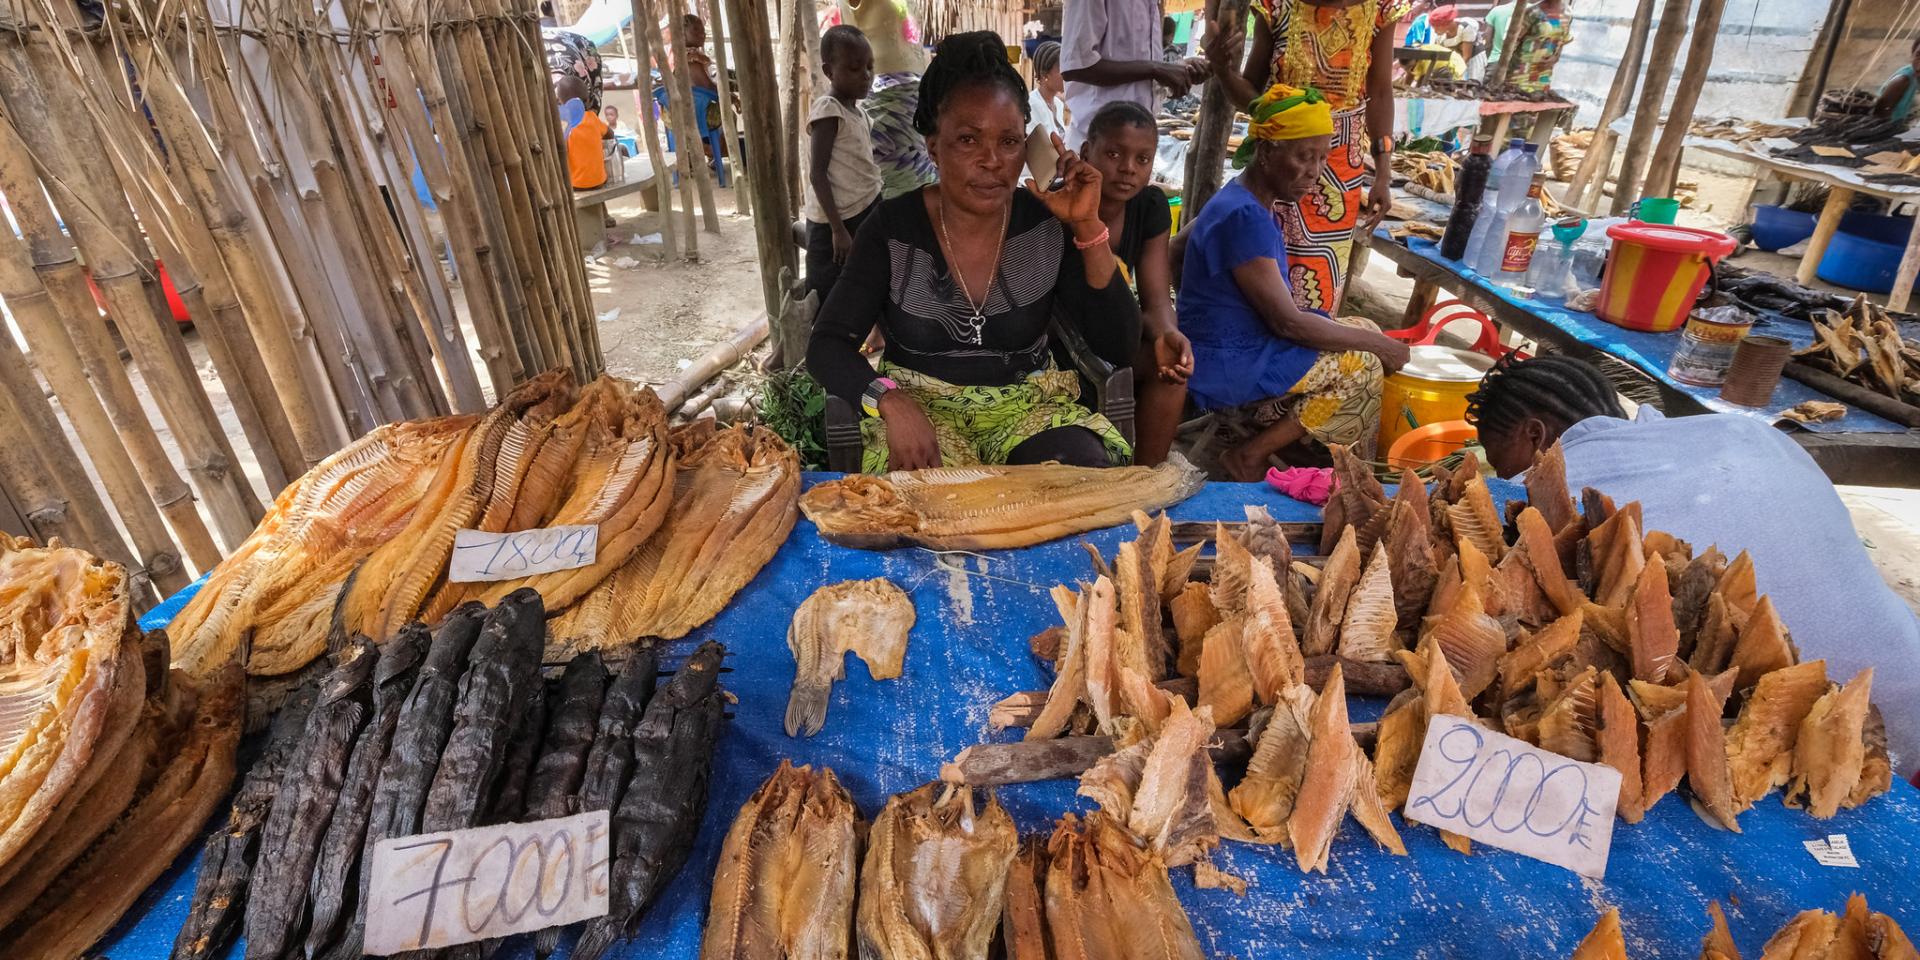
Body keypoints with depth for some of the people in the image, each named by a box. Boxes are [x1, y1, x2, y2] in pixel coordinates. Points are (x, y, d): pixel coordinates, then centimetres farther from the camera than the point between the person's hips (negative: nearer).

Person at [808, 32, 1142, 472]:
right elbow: (827, 345, -8)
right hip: (920, 403, -1)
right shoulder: (892, 228, -9)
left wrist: (1089, 226, -20)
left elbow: (1120, 347, -10)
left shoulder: (1048, 223, -7)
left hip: (1027, 402, 2)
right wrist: (890, 401, -28)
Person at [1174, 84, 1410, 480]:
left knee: (1367, 332, 12)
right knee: (1365, 367, -10)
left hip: (1247, 344, 10)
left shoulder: (1255, 205, 10)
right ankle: (1250, 457, -3)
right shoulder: (1243, 216, -21)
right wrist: (1376, 343, -11)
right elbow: (1286, 321, -21)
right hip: (1226, 370, -10)